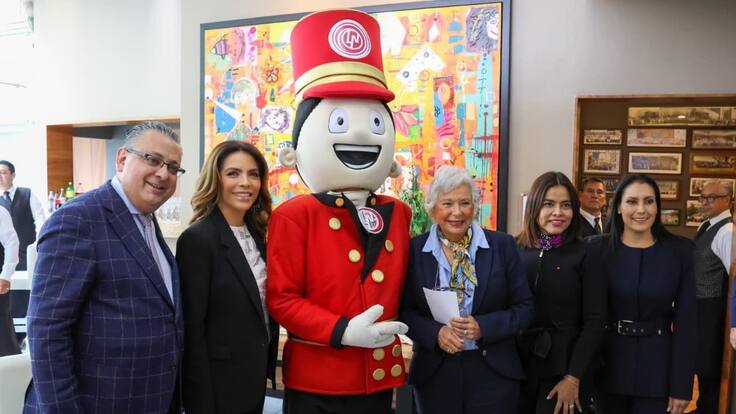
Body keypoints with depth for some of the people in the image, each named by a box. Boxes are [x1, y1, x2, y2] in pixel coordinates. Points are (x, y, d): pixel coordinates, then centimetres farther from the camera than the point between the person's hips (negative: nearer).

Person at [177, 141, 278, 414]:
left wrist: (267, 366, 10)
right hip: (218, 383, -7)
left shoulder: (256, 234, 5)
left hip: (255, 376, 7)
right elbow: (192, 330, -18)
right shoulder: (197, 239, -18)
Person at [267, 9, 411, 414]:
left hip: (380, 376, 5)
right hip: (315, 379, -4)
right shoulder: (294, 215, -11)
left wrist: (396, 327, 3)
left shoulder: (398, 214, 3)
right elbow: (281, 298, -13)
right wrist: (342, 331, -21)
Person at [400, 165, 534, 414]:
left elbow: (524, 307, 0)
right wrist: (436, 332, -17)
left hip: (494, 372, 0)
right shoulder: (415, 250, -3)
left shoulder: (502, 246, -2)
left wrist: (483, 327, -16)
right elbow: (404, 311, 0)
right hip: (434, 373, 0)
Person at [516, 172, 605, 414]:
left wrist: (573, 377, -12)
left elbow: (594, 322, -7)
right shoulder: (514, 250, 0)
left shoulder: (585, 256, -6)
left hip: (562, 368, -2)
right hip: (515, 365, 2)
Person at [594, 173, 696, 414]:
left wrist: (682, 385, -5)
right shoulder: (598, 248, -4)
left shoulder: (679, 251, -4)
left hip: (657, 366, 0)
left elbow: (686, 320, -3)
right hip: (607, 364, 0)